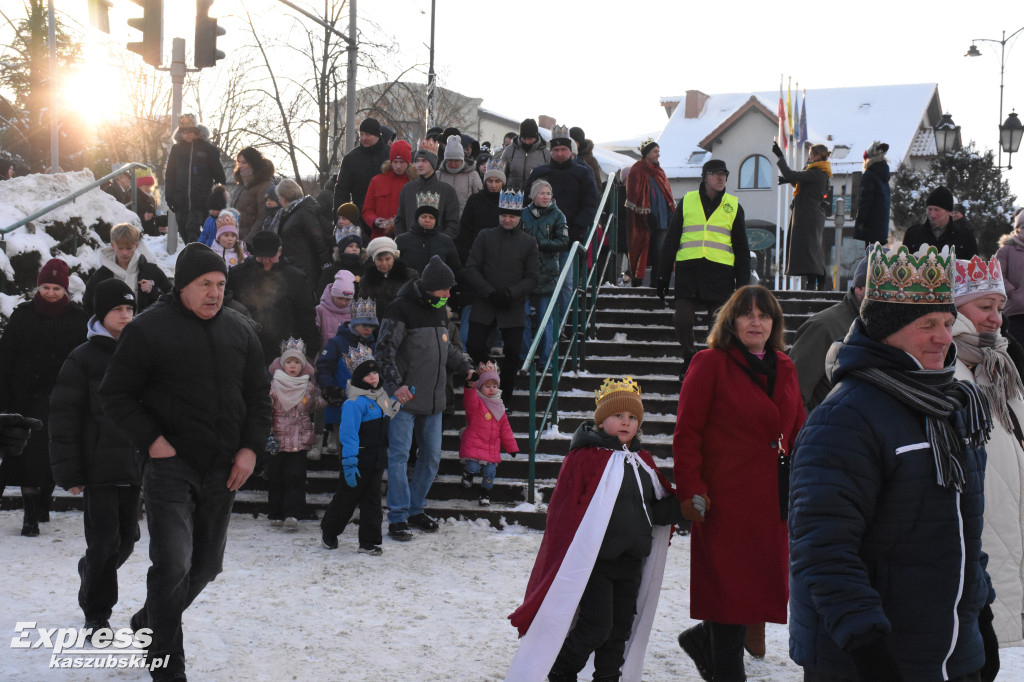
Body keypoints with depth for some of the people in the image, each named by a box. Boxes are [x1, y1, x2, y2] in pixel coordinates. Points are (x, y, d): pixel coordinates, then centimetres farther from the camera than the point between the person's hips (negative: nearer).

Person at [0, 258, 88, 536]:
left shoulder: (78, 319, 2)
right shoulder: (22, 316, 3)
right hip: (27, 398, 0)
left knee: (53, 455, 6)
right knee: (29, 454, -5)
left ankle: (43, 505, 23)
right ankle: (30, 515, -1)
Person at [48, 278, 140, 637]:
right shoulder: (83, 359, -5)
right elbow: (64, 417, -7)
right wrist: (69, 472, -11)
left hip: (134, 464, 5)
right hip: (99, 465, -5)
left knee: (126, 540, 12)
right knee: (105, 542, -4)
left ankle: (92, 570, 42)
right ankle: (96, 615, 11)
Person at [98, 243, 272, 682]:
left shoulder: (239, 331, 8)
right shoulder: (149, 329, -7)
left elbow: (258, 394, 14)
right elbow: (115, 394, -4)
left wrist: (251, 448, 1)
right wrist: (151, 439, -14)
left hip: (223, 469, 6)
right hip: (170, 465, -5)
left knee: (206, 564, 14)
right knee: (172, 564, -13)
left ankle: (149, 624, 39)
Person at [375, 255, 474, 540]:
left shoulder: (439, 310, 13)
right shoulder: (402, 309, -12)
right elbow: (384, 349, -15)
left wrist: (465, 366, 9)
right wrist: (395, 384, -24)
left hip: (433, 400, 8)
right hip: (405, 398, -8)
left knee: (431, 456, 13)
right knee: (399, 455, -5)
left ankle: (415, 509, 27)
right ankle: (397, 518, 0)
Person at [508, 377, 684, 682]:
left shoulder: (643, 462, 12)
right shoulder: (584, 457, -9)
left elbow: (657, 509, 15)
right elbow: (563, 510, -10)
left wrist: (684, 506, -5)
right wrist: (563, 559, -14)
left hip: (631, 563, 7)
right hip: (594, 561, -7)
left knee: (621, 627, 12)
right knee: (596, 626, -8)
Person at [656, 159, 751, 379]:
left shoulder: (734, 206, 11)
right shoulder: (687, 202, 10)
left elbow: (741, 247, 14)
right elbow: (671, 240, 13)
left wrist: (742, 282, 7)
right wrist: (663, 276, 8)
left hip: (720, 272, 0)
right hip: (688, 270, 0)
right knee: (682, 321, -6)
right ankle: (690, 361, 16)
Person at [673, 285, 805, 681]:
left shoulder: (784, 369, 13)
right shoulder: (711, 364, -5)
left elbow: (797, 433, 20)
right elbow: (687, 433, -7)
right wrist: (691, 490, -13)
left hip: (774, 500, 6)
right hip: (726, 499, -6)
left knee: (760, 584, 8)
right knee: (729, 586, -2)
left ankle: (704, 638, 30)